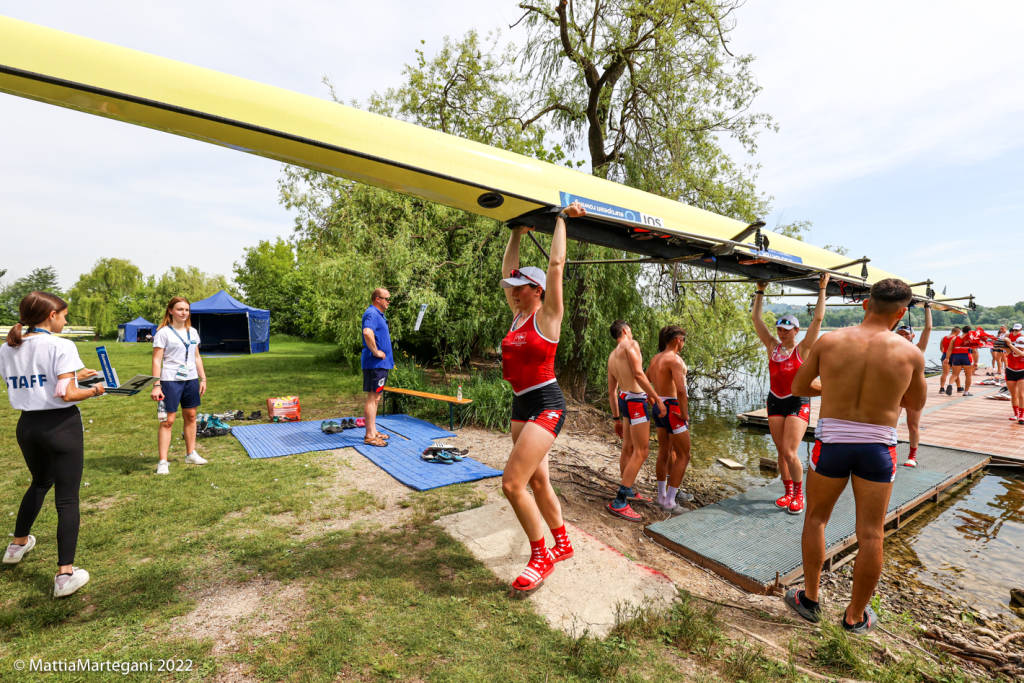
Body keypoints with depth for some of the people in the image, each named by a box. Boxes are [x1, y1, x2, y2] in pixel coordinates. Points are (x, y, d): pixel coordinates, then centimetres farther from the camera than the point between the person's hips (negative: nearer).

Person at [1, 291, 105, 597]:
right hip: (61, 426, -7)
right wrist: (94, 390, -2)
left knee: (40, 482, 31)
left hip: (27, 425, 7)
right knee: (67, 497, 0)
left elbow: (30, 384, 13)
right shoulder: (61, 346, -15)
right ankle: (65, 574, 3)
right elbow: (67, 394, -21)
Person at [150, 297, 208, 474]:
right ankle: (163, 462, 3)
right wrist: (156, 385, -15)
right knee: (167, 421, -4)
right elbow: (157, 360, -9)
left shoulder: (192, 332, 11)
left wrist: (203, 379, 12)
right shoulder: (163, 332, -6)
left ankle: (191, 454, 25)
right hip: (170, 381, -6)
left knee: (190, 416, 12)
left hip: (191, 380, 6)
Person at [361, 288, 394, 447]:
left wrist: (388, 358, 23)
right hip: (375, 363, -10)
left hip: (381, 363, 10)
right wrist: (375, 352, -24)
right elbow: (367, 333, -35)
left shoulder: (378, 314, 19)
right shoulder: (371, 313, -15)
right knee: (372, 397, -5)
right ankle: (369, 436, 0)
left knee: (376, 398, 15)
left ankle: (373, 431, 25)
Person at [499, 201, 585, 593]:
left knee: (512, 483, -13)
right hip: (521, 405, 9)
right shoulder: (518, 315, 11)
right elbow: (507, 270, 18)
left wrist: (561, 220, -3)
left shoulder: (547, 315, -8)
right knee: (537, 481, 15)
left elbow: (556, 265, -13)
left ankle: (541, 556, 8)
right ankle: (562, 544, 34)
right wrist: (517, 233, 22)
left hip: (545, 406, -8)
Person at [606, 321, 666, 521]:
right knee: (641, 452, -9)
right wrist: (657, 398, -16)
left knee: (628, 448, 19)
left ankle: (628, 491, 33)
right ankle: (619, 502, -10)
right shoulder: (631, 345, -6)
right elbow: (638, 374, -19)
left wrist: (617, 419, 22)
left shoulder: (611, 357, 17)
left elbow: (611, 391, 18)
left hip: (624, 400, 9)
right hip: (636, 401, -9)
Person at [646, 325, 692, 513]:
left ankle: (663, 495, 30)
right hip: (673, 409, -9)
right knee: (683, 456, 1)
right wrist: (685, 415, -16)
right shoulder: (675, 359, -18)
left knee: (665, 453, 19)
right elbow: (681, 390, -26)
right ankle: (669, 502, 4)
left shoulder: (655, 359, 10)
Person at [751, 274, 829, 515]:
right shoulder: (773, 347, 5)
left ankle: (799, 495, 10)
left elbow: (818, 319, -11)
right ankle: (788, 493, 25)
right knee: (781, 452, 11)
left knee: (790, 453, -11)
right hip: (774, 401, 5)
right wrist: (760, 292, 10)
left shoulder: (803, 349, -5)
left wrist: (822, 290, -6)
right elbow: (756, 318, 7)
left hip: (798, 403, -4)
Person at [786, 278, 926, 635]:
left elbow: (798, 386, 4)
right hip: (878, 448, 1)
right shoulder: (911, 353, -5)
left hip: (831, 442, 0)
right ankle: (856, 616, 26)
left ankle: (809, 599, 27)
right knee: (870, 535, 12)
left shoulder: (829, 341, -7)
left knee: (815, 519, 18)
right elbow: (915, 404, 11)